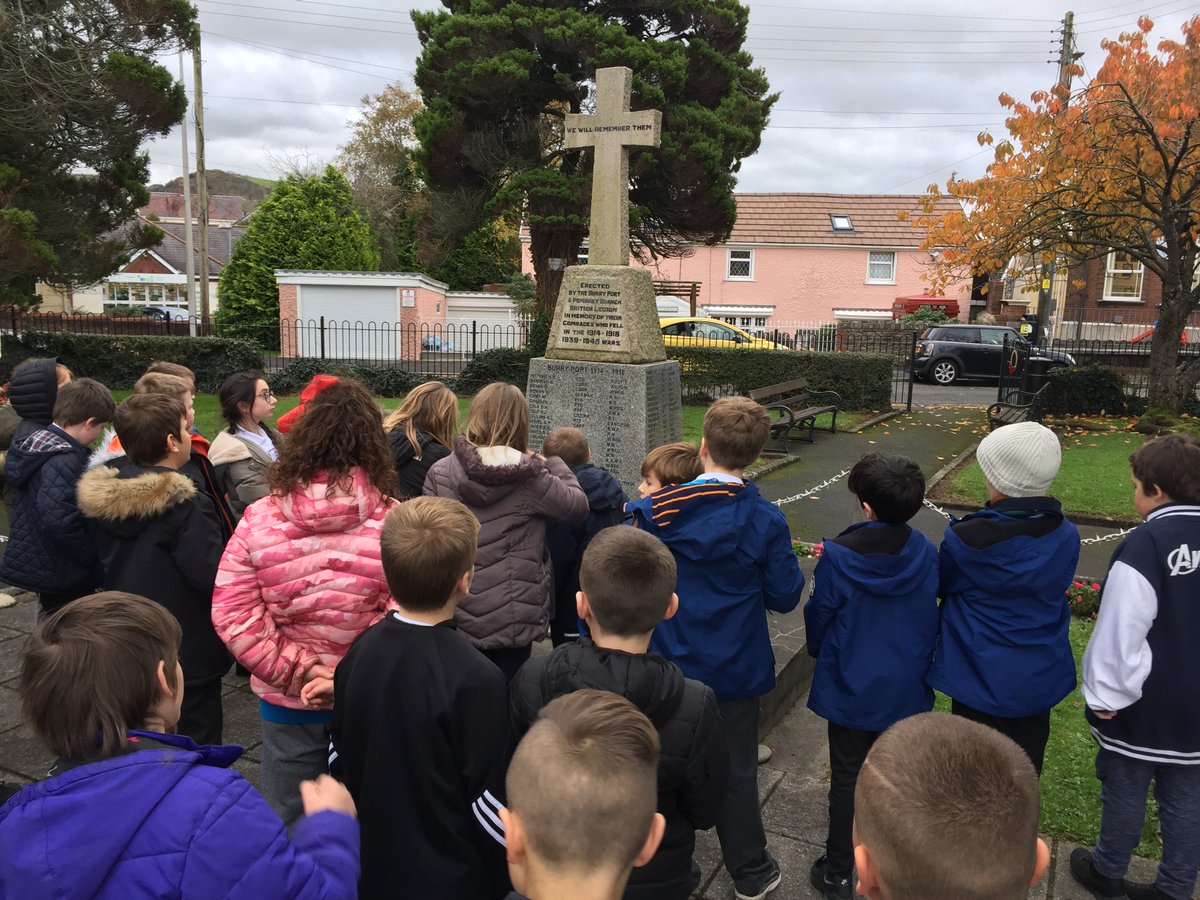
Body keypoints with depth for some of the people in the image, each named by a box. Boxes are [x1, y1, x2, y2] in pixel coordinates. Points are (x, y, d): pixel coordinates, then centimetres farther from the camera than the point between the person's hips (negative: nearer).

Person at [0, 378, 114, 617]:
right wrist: (95, 559, -19)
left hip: (40, 564, 10)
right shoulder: (63, 461, -24)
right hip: (62, 572, -10)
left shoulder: (39, 444, 7)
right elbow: (60, 522, -32)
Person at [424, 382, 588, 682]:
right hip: (512, 618, -2)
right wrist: (553, 465, 11)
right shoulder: (529, 476, -14)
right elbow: (577, 507, -2)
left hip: (455, 613, 3)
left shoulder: (440, 472, -5)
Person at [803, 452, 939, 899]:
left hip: (851, 686, -3)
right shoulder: (926, 554, -12)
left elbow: (818, 616, -8)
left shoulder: (839, 556, -22)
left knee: (847, 778, 11)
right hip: (906, 687, 3)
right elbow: (932, 619, 1)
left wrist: (821, 652, 13)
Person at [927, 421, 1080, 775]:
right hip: (1041, 677, 4)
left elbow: (941, 586, -6)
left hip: (980, 676, -4)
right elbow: (1057, 589, 6)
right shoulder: (1066, 537, -10)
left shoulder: (966, 538, -23)